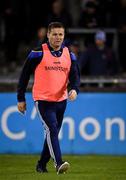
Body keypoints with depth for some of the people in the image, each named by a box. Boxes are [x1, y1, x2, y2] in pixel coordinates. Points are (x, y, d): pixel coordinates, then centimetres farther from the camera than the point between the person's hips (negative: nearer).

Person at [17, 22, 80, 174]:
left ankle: (42, 164, 29)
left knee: (53, 133, 13)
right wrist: (21, 99, 0)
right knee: (51, 129, -21)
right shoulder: (38, 53, -7)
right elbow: (24, 75, 0)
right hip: (43, 100, -5)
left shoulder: (69, 54, 6)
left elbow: (75, 75, 6)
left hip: (61, 100, 5)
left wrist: (74, 89, -17)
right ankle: (58, 163, -29)